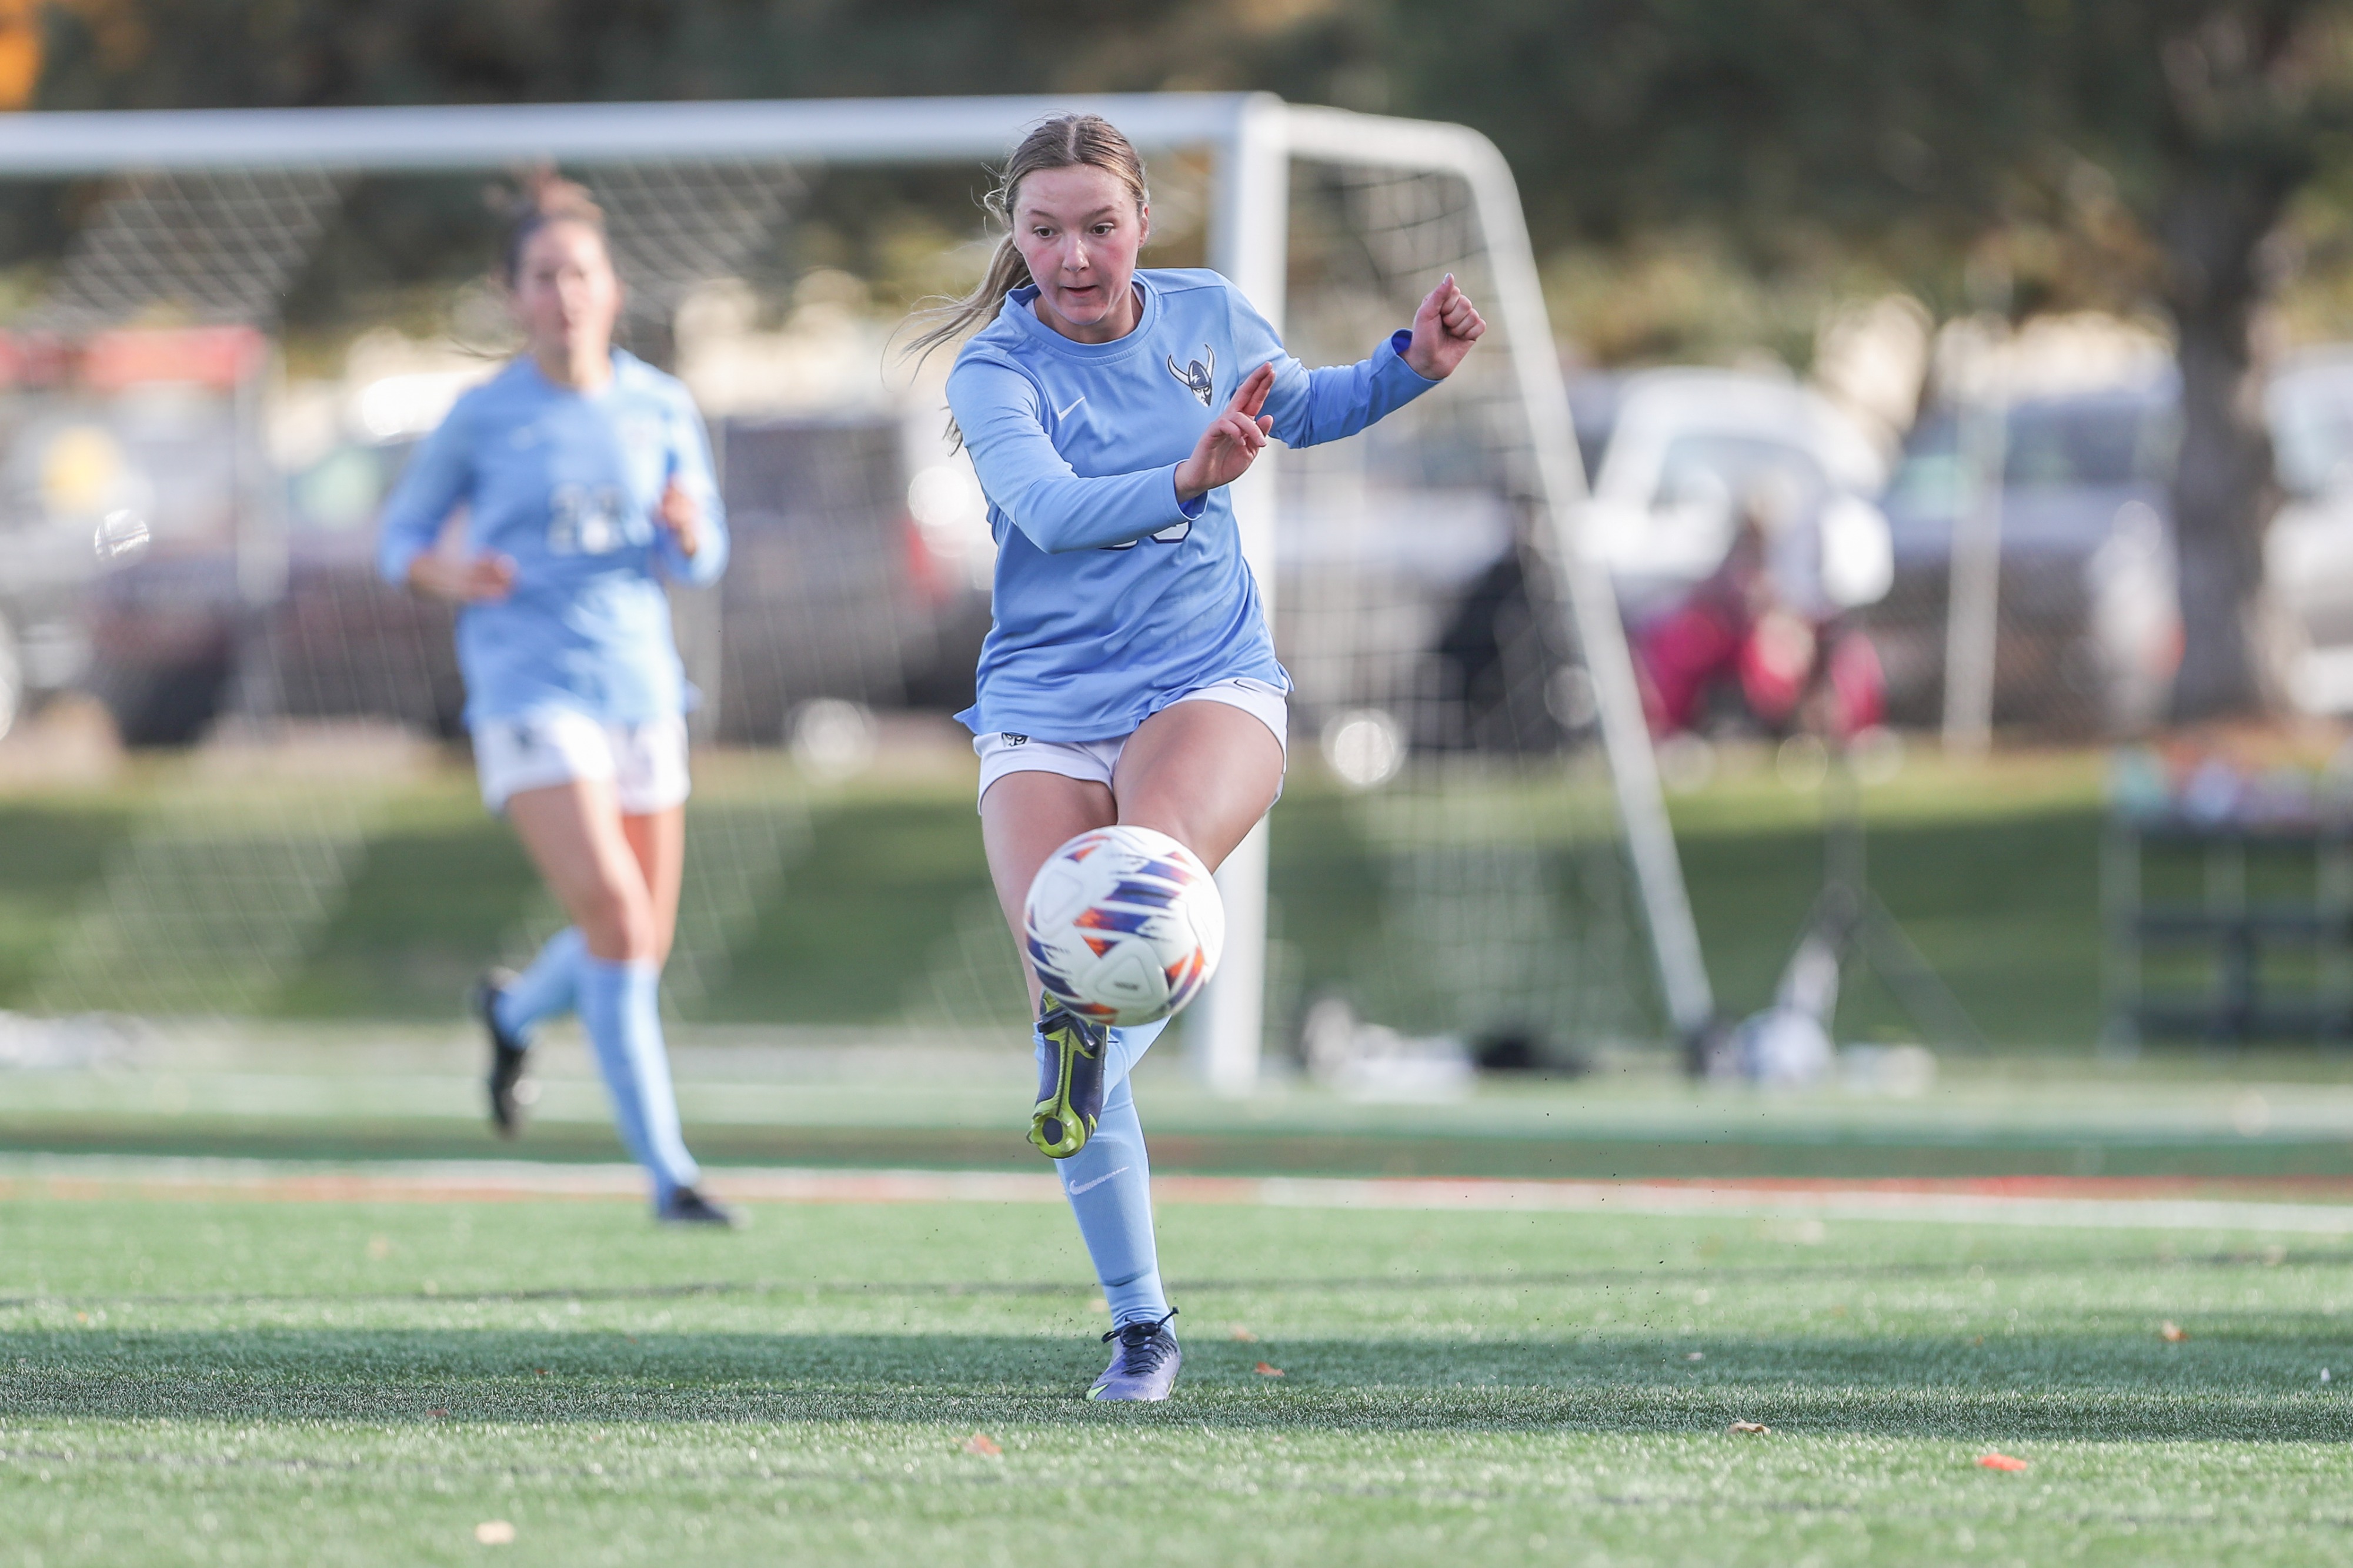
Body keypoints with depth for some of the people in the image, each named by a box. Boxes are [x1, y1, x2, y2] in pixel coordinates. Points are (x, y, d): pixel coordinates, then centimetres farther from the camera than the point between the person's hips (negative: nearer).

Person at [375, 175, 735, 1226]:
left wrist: (685, 527, -14)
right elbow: (403, 532, 9)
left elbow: (701, 564, 9)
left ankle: (514, 1011, 45)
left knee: (644, 948, 11)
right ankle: (666, 1170, -15)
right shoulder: (483, 418, -2)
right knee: (617, 923, -19)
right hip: (529, 693, -4)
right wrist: (446, 574, -14)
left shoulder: (661, 409, 5)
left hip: (640, 685, 5)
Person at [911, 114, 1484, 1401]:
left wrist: (1412, 366, 7)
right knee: (1066, 991, -10)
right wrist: (1186, 480, -44)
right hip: (1044, 706, -1)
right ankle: (1138, 1328, 1)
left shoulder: (1207, 317, 3)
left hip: (1208, 682, 1)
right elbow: (1047, 505, -28)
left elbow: (1302, 409, 25)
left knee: (1149, 866, -39)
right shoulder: (995, 369, -8)